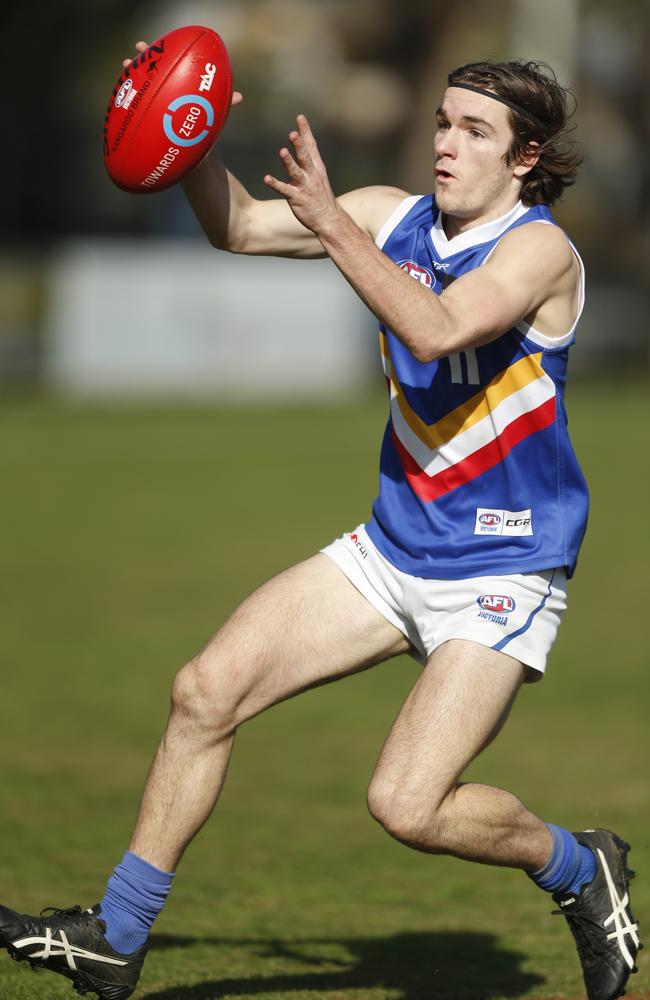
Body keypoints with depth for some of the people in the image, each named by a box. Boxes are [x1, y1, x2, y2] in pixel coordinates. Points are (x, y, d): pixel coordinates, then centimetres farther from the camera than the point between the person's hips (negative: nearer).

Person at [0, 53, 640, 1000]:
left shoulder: (539, 248, -17)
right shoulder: (395, 218, 2)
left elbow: (438, 329, -34)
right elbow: (240, 228, 7)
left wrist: (332, 224, -36)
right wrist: (196, 148, -12)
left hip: (502, 577, -7)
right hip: (391, 549, 7)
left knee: (406, 804, -18)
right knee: (208, 689, -3)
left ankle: (580, 868, 12)